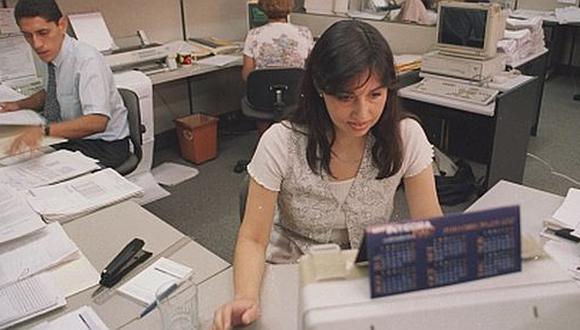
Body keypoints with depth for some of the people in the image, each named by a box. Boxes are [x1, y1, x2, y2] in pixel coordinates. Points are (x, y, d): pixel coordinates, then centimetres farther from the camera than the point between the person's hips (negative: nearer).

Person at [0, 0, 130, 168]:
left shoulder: (87, 60, -23)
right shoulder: (52, 55, 0)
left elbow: (97, 121, -34)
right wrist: (18, 105, 4)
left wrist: (44, 130, -42)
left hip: (103, 144, -7)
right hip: (71, 137, 7)